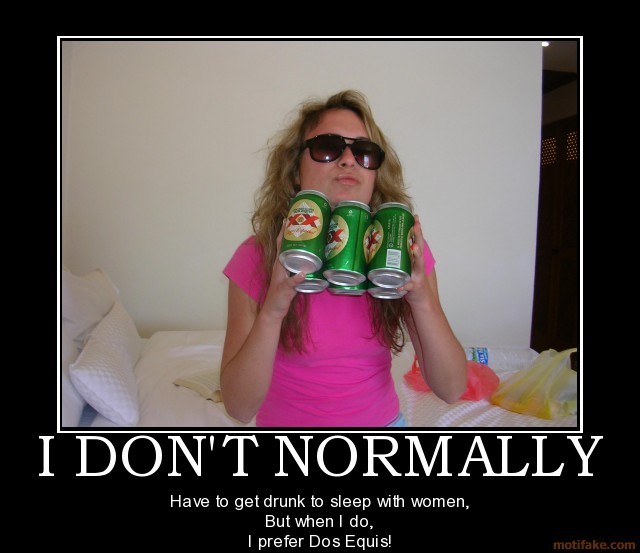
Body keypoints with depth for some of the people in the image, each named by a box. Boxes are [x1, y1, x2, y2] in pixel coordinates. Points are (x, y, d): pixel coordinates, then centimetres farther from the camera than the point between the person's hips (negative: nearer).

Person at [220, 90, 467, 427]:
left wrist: (422, 300, -28)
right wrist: (272, 310, -33)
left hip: (381, 421, 3)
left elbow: (452, 389, -13)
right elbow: (239, 407, -19)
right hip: (287, 423, -2)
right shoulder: (256, 258, -17)